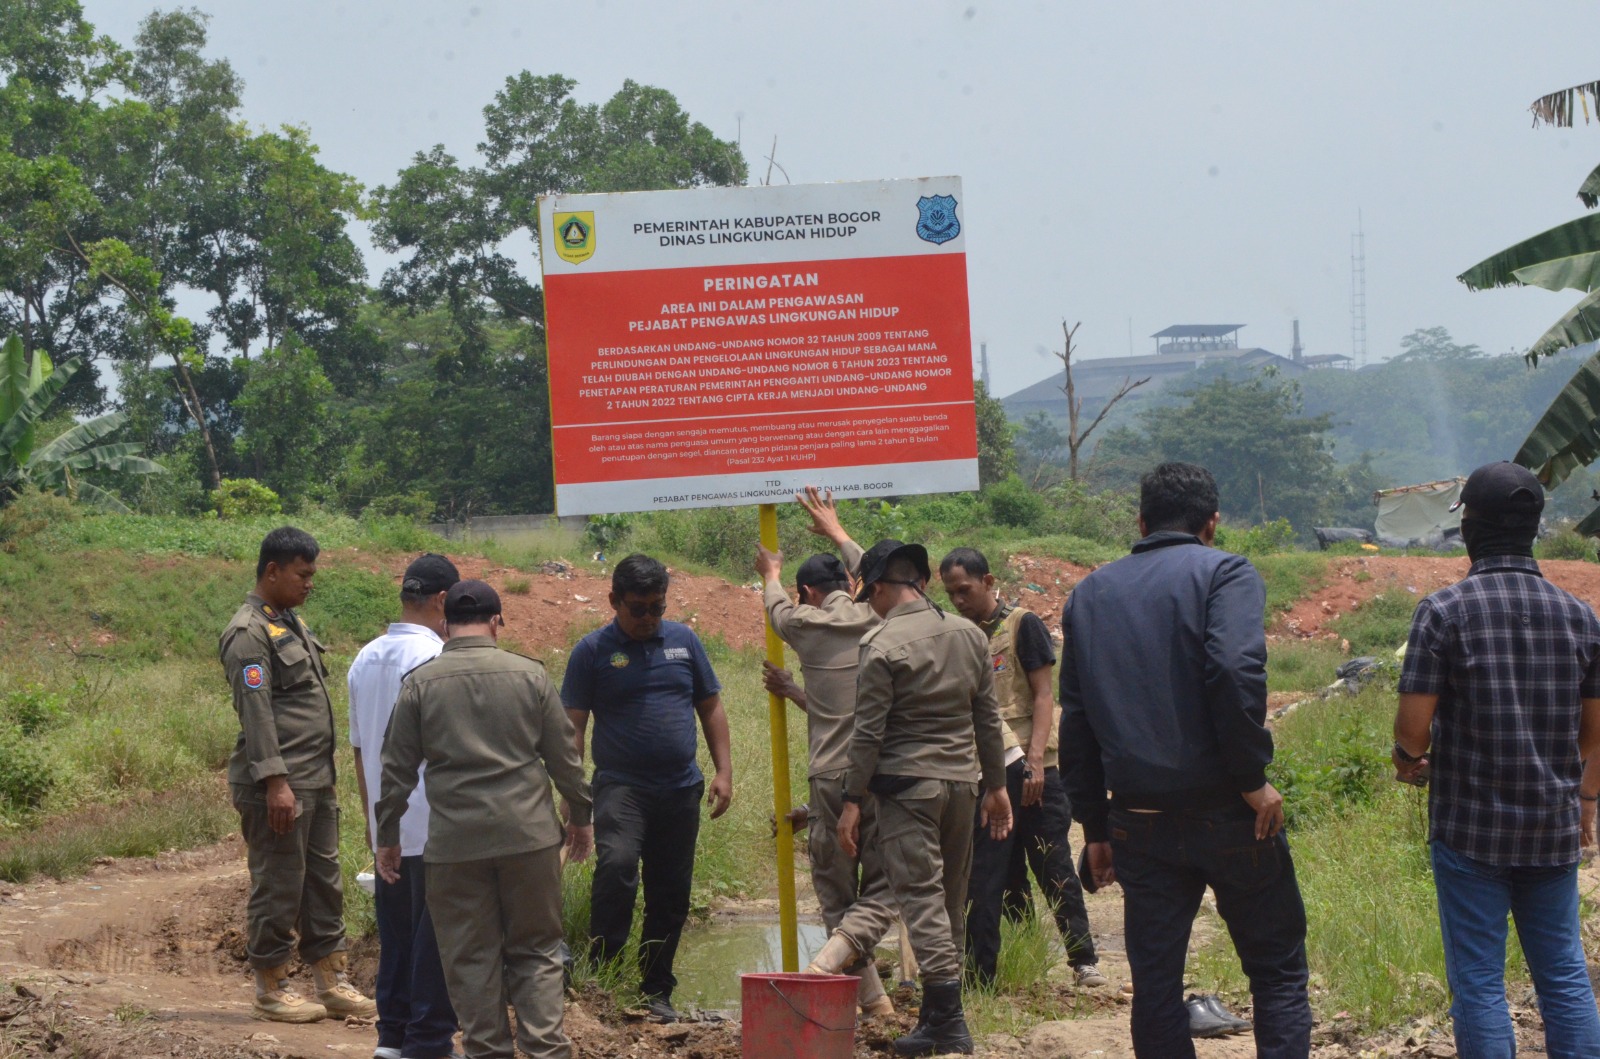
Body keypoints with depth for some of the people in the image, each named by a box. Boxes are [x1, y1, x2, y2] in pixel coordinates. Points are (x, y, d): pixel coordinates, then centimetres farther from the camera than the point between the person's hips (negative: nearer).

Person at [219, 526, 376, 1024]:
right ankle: (271, 990, 8)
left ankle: (331, 983, 19)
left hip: (317, 780, 10)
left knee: (324, 882, 12)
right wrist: (275, 781, -24)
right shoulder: (248, 633, -13)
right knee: (278, 888, -2)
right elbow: (256, 712, -19)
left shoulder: (292, 623, 17)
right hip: (278, 786, -10)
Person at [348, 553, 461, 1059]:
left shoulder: (365, 659, 9)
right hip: (435, 826, -7)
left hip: (388, 827, 7)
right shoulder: (435, 658, -14)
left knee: (396, 931, 13)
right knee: (435, 934, 0)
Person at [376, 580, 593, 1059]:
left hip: (455, 841, -1)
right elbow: (564, 757, 5)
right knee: (535, 951, 9)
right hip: (529, 835, 1)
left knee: (471, 958, 7)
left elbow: (398, 769, 2)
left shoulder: (420, 683, 0)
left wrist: (387, 836, 12)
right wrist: (582, 817, 18)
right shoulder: (529, 674, 1)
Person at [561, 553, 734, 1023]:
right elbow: (573, 725, -1)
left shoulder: (683, 640, 9)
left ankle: (656, 992, 20)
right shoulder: (593, 650, 0)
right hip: (621, 786, -4)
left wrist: (724, 771, 5)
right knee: (616, 866, -28)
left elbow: (710, 707, 15)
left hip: (681, 789, 4)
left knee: (671, 896, 8)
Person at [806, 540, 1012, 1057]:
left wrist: (852, 801, -6)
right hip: (963, 781, 6)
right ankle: (938, 1014, 16)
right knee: (951, 901, 12)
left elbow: (869, 732, -11)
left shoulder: (882, 646, -11)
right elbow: (988, 718, 12)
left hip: (908, 785, -6)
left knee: (921, 897, -6)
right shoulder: (969, 635, 8)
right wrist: (996, 784, 19)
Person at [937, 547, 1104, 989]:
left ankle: (1083, 960, 9)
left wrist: (1036, 759, -16)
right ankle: (981, 972, 7)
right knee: (983, 879, 4)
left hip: (1030, 768, -4)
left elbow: (1044, 695, -6)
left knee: (1054, 868, -1)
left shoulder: (1022, 625, -2)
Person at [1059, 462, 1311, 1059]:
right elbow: (1236, 672, -20)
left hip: (1139, 823, 4)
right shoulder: (1223, 573, -3)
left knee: (1155, 983, 8)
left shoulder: (1090, 593, 14)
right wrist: (1252, 779, -13)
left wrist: (1094, 826, 17)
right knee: (1277, 971, 6)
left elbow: (1075, 720, 14)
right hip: (1225, 812, -4)